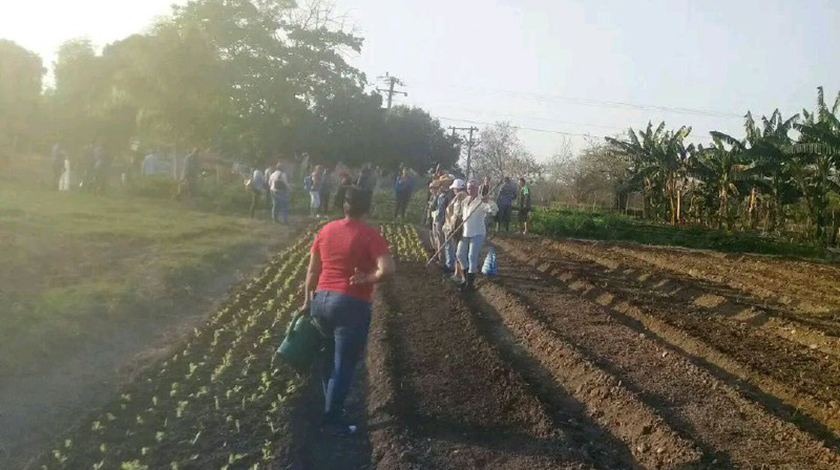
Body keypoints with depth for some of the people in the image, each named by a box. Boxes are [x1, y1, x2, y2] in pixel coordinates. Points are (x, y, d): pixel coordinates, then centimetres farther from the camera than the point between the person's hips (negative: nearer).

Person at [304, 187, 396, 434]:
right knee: (344, 364, 6)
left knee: (330, 356, 24)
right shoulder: (369, 235, -12)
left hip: (321, 300, 6)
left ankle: (331, 405, 36)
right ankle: (333, 416, 13)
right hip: (351, 305, -6)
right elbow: (388, 269, -25)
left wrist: (308, 298, 20)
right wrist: (366, 279, -10)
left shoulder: (326, 230, 5)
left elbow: (312, 270, 10)